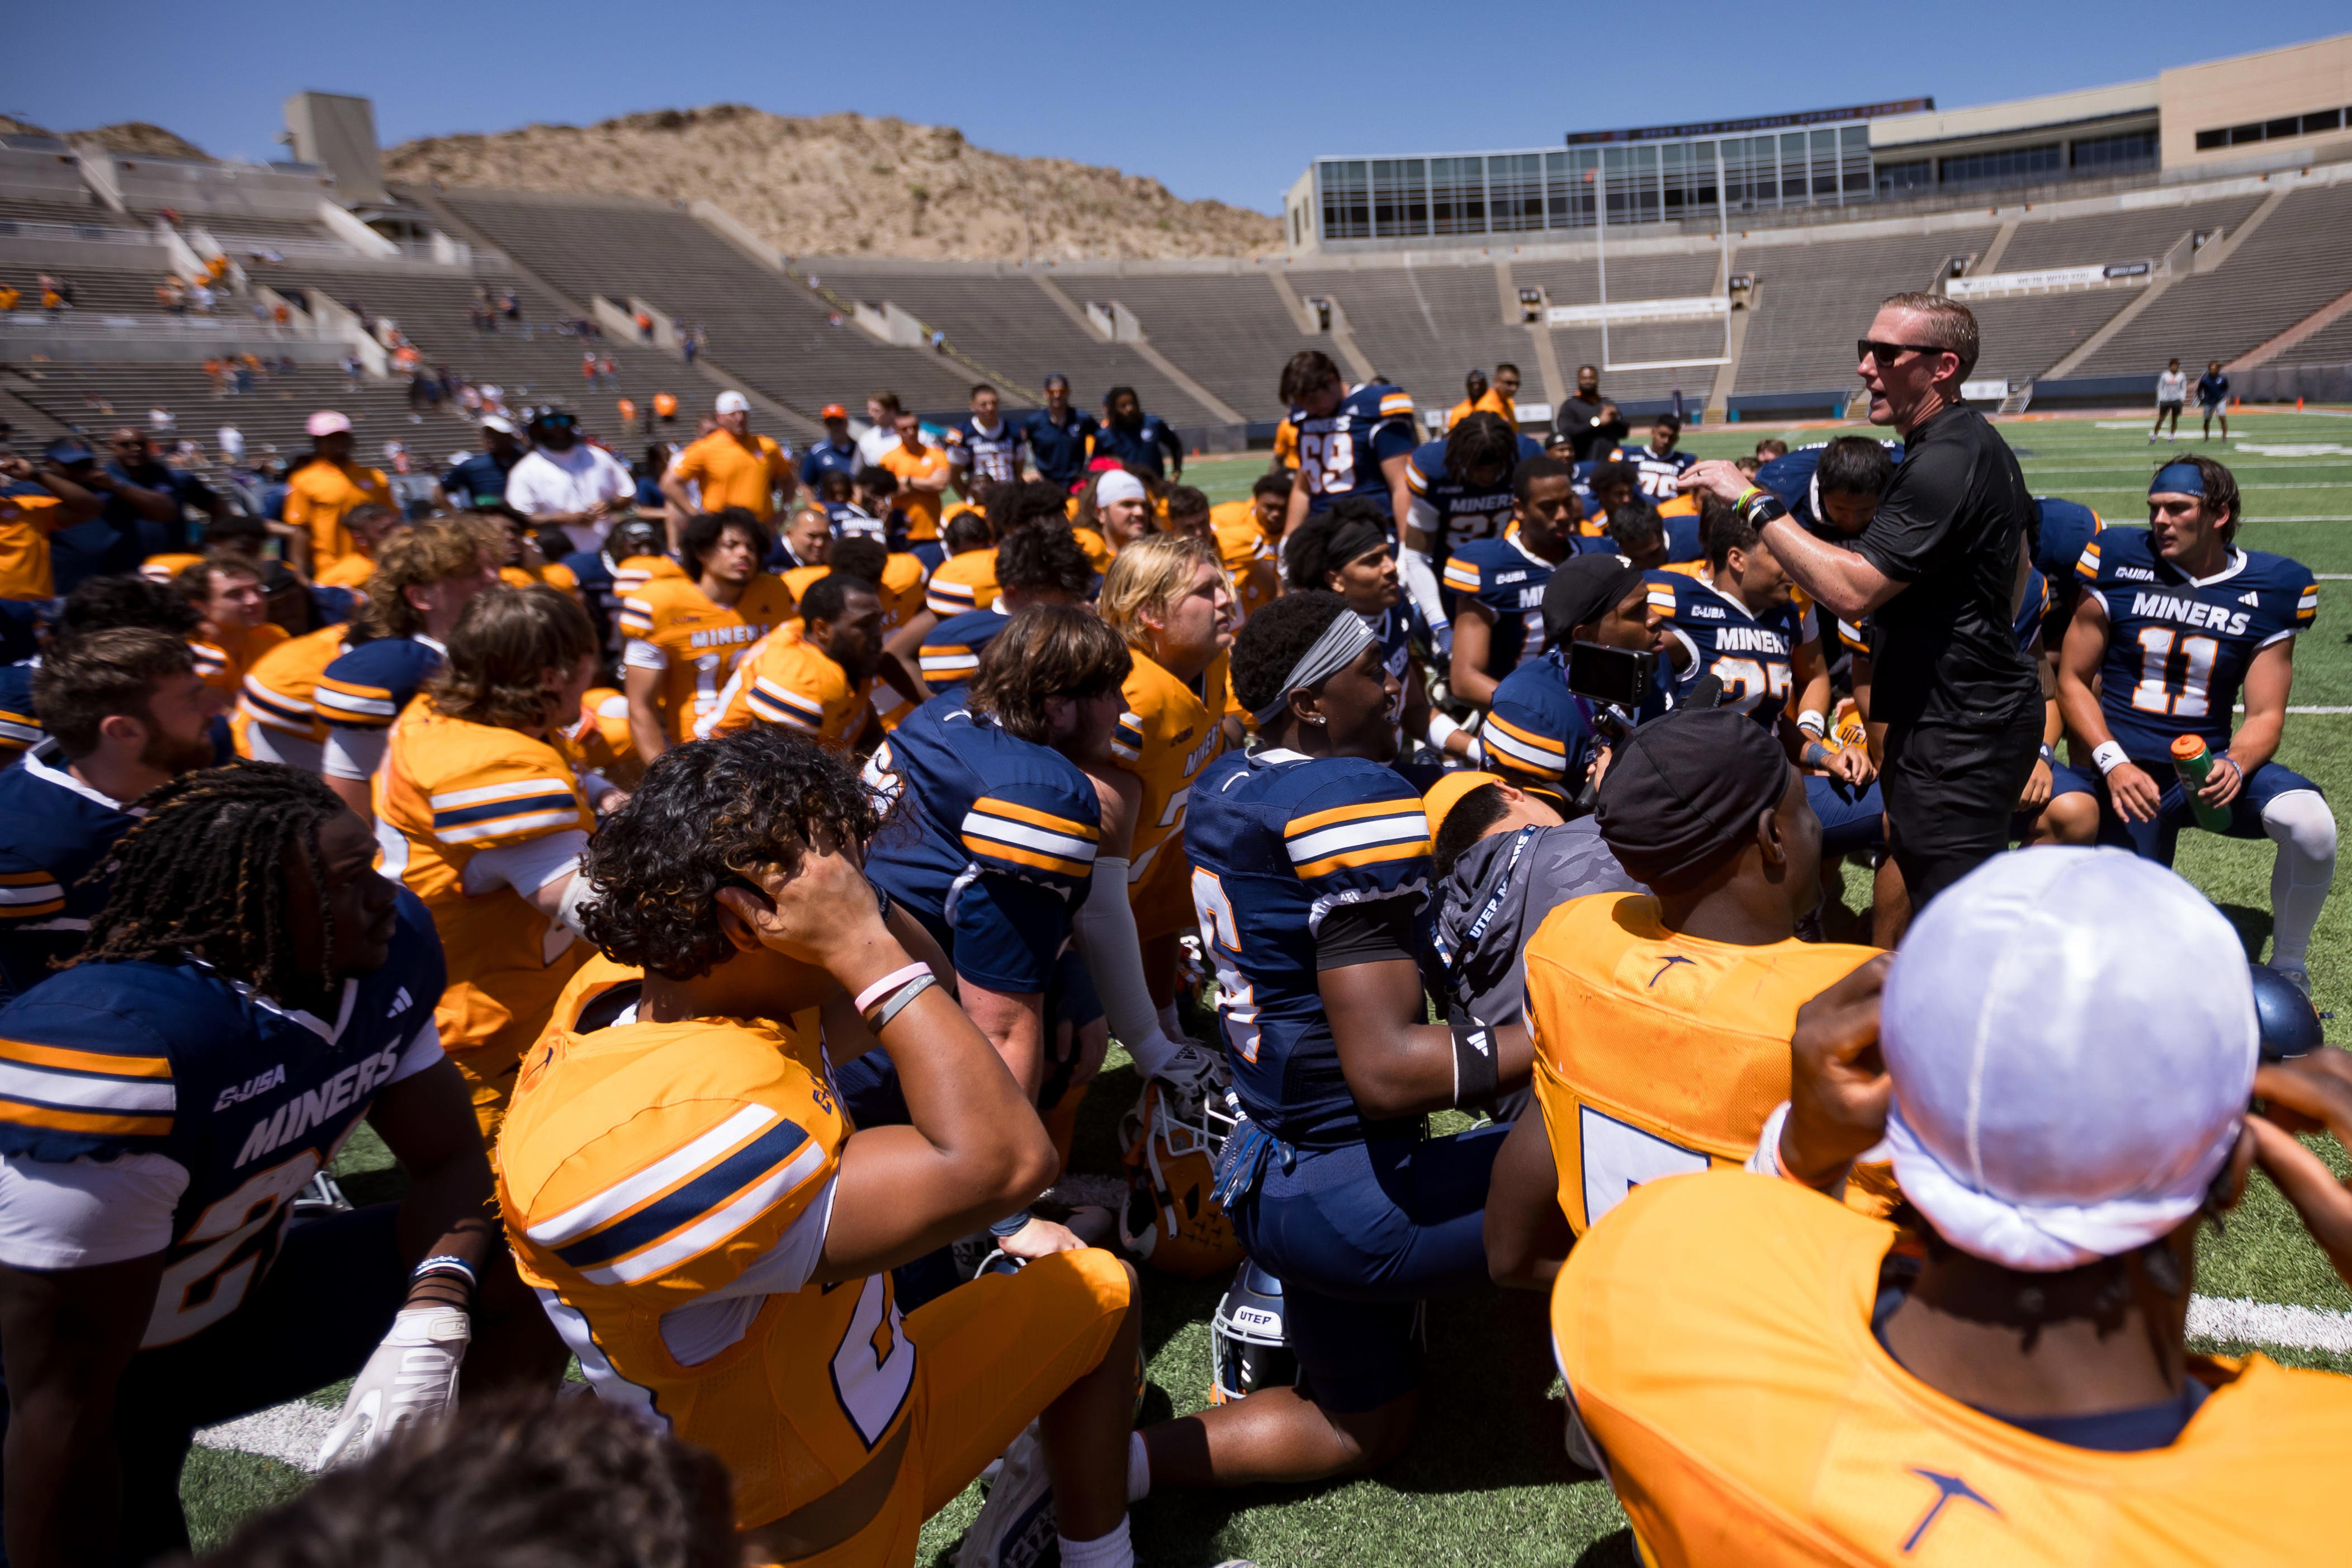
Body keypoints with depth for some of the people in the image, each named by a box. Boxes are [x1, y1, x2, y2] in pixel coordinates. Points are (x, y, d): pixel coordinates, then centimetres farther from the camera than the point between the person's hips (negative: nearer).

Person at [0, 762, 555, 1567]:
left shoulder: (389, 950, -17)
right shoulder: (116, 1048, -36)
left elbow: (449, 1159, -9)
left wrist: (431, 1317, -27)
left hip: (236, 1302, 5)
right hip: (106, 1371, -5)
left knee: (517, 1274, -8)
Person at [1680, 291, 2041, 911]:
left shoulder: (1945, 462, -21)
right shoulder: (1981, 442, 15)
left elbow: (1852, 590, -29)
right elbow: (2017, 564, 27)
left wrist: (1756, 502, -23)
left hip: (1956, 734, -11)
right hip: (1991, 708, 11)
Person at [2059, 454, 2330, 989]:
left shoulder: (2270, 589, -2)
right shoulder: (2120, 563, -5)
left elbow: (2266, 714, -2)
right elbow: (2072, 680, -2)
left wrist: (2235, 766, -25)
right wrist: (2114, 765, -14)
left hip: (2210, 762, 1)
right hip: (2130, 771, -1)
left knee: (2310, 824, -30)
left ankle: (2288, 969, -4)